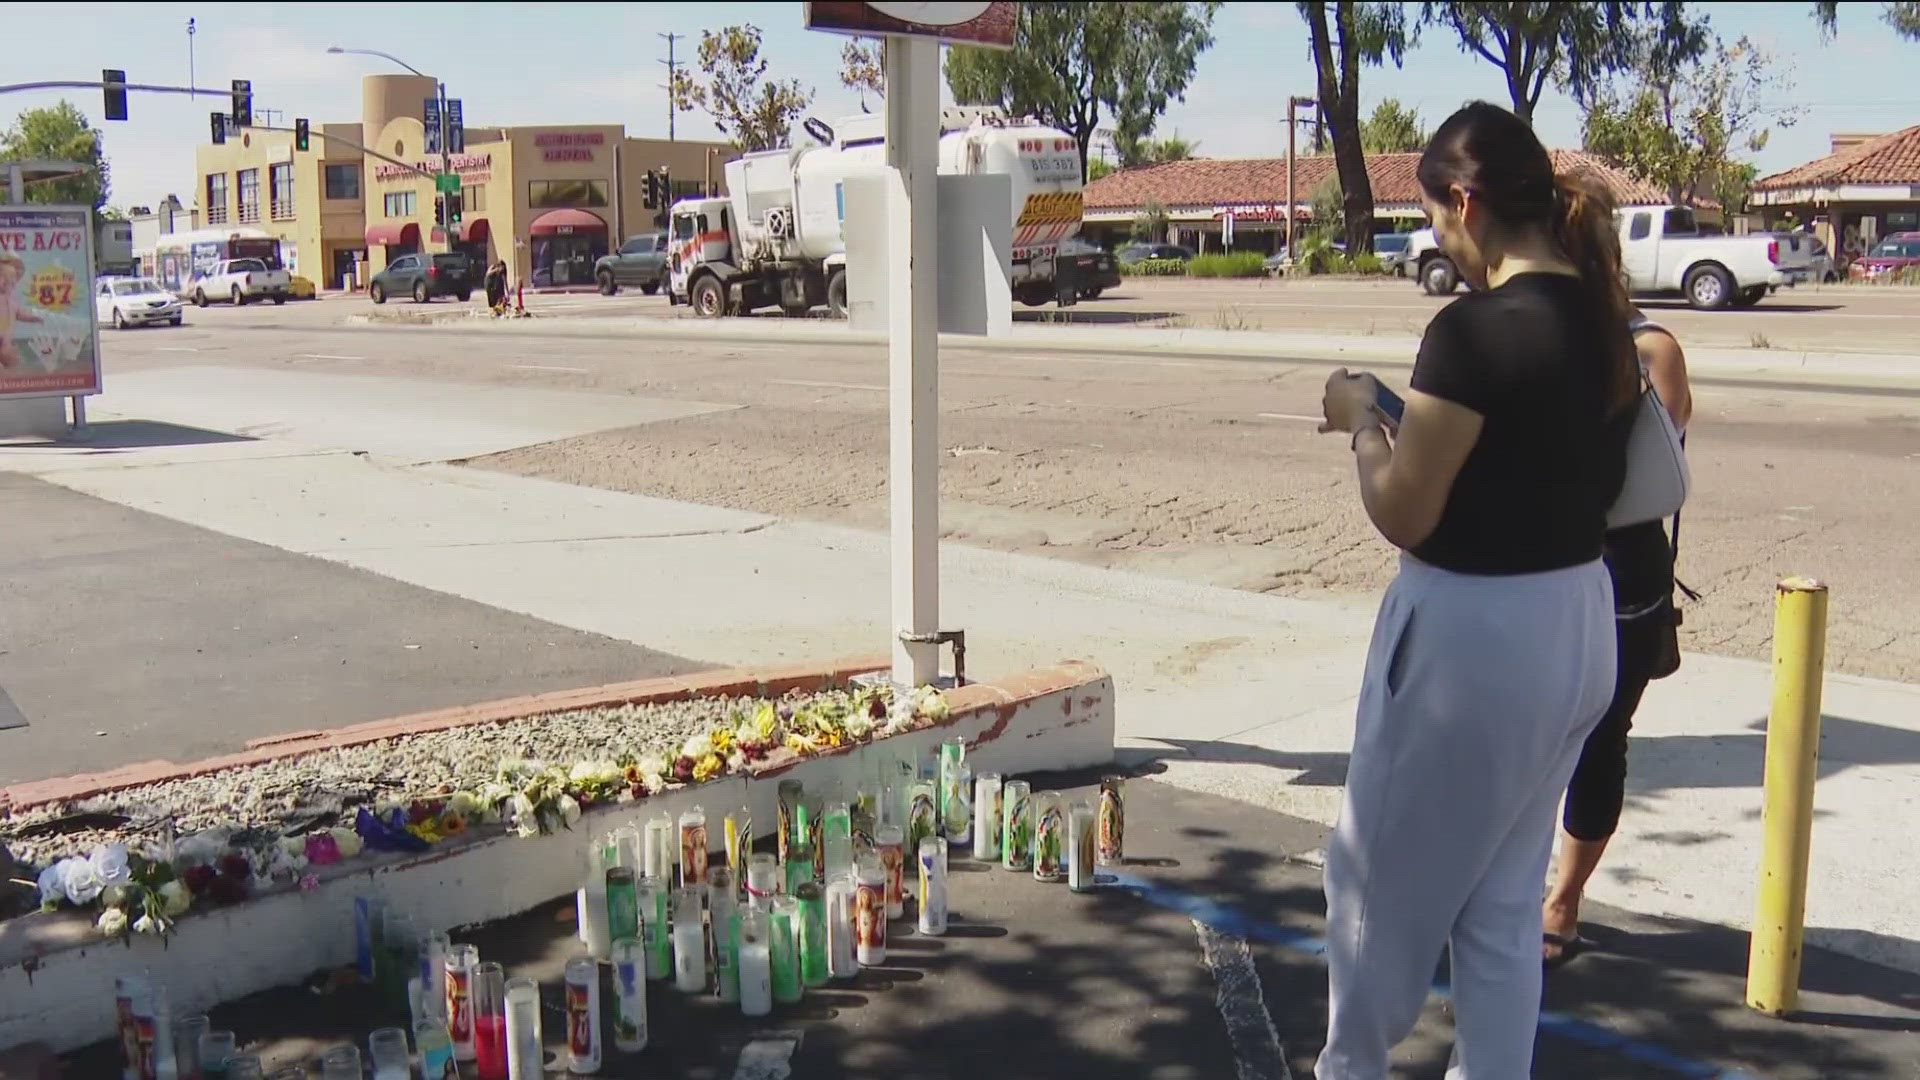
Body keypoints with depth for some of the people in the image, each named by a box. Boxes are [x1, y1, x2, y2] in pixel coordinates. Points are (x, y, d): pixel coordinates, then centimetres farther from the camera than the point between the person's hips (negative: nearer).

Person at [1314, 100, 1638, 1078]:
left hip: (1473, 634, -8)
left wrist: (1362, 420, -2)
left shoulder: (1475, 330, -22)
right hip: (1578, 623, 8)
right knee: (1503, 897, 20)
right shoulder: (1604, 320, 5)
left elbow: (1402, 514, -18)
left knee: (1381, 871, 14)